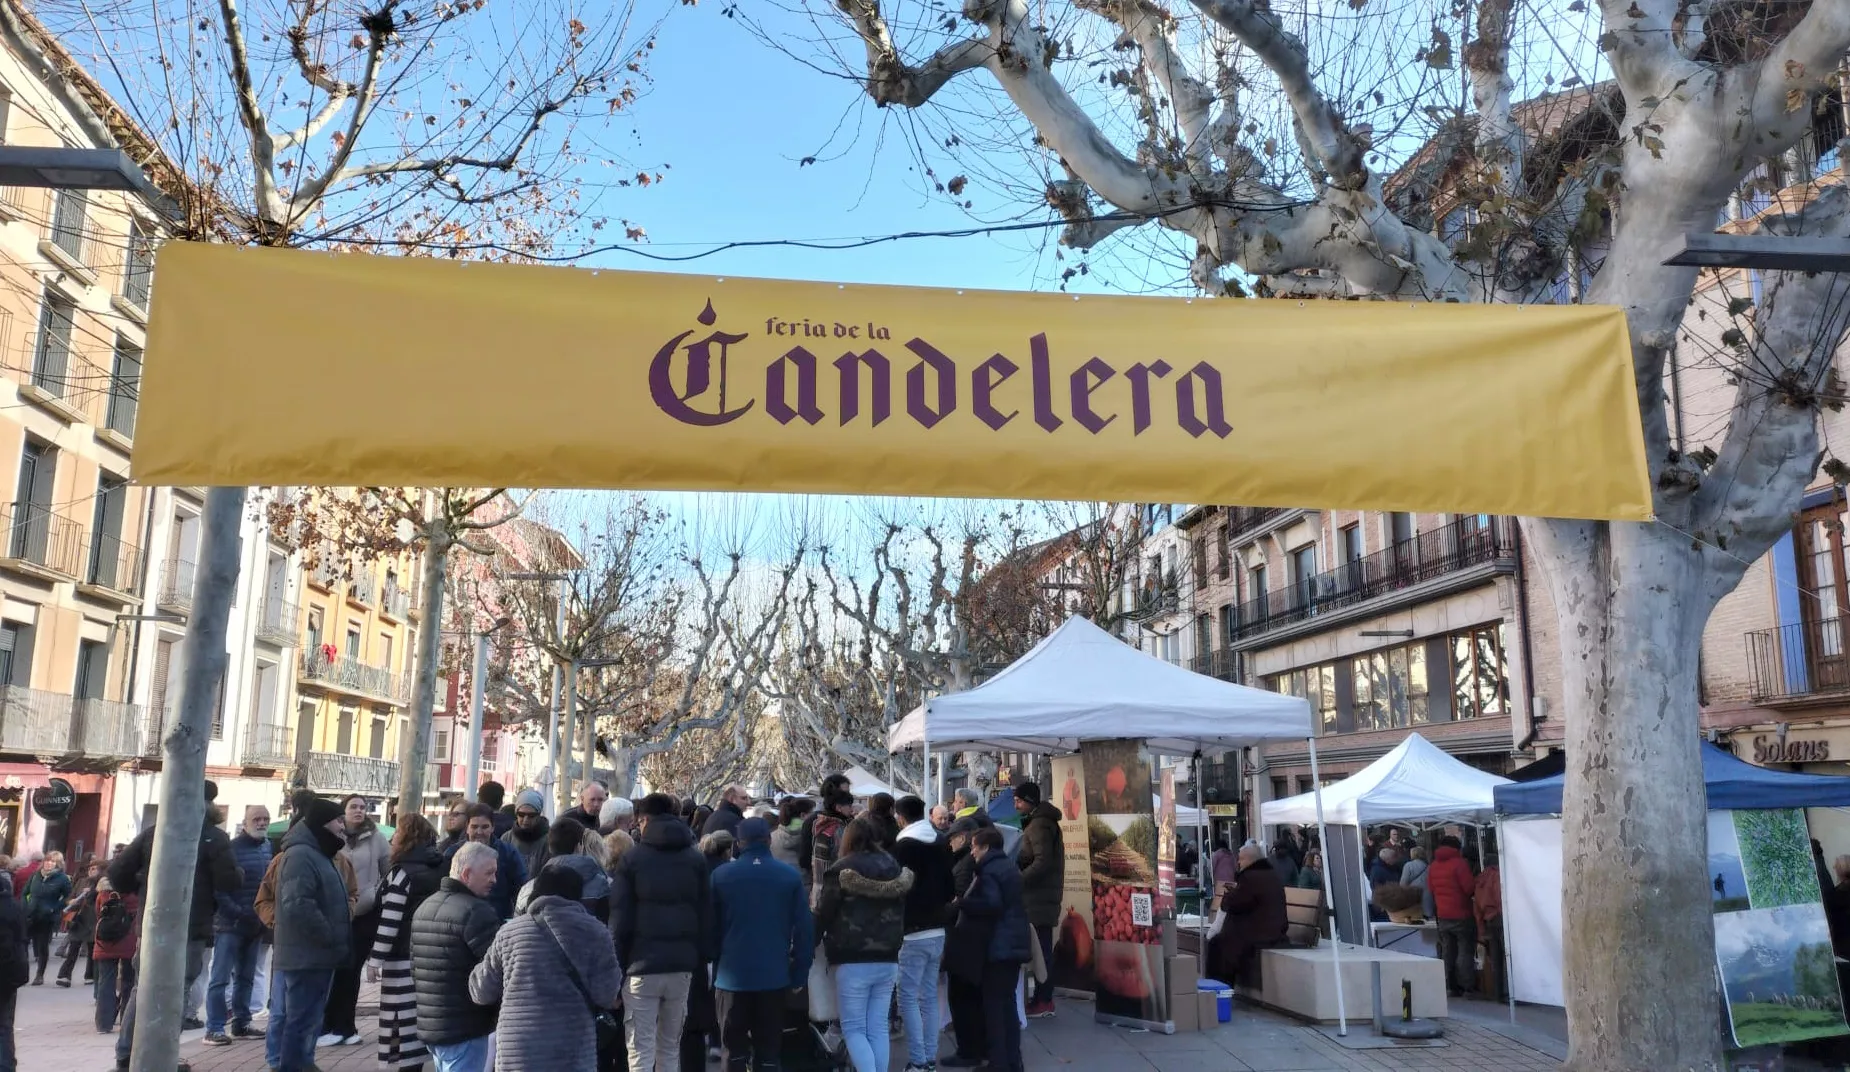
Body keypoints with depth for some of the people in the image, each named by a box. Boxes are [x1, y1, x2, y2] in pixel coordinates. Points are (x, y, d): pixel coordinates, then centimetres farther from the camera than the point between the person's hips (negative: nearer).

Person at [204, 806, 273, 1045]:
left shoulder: (269, 848, 6)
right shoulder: (231, 848, -11)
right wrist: (237, 912, -18)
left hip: (255, 925, 6)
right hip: (230, 924, -6)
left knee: (246, 978, 13)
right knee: (221, 978, -3)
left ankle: (241, 1024, 22)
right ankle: (214, 1028, 0)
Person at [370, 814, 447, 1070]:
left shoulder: (403, 872, -13)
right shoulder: (437, 870, 9)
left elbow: (389, 922, -16)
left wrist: (375, 959, -10)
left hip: (403, 960, -8)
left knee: (404, 1026, -4)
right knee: (422, 1021, 13)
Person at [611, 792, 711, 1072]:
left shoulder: (632, 859, -1)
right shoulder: (696, 859, 8)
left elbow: (620, 921, -4)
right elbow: (706, 917, 5)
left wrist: (616, 968, 1)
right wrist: (701, 962, 8)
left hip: (642, 965, -3)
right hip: (682, 965, 3)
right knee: (668, 1047, 16)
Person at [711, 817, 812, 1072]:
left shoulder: (721, 874, -2)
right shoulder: (790, 876, -3)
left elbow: (711, 927, 2)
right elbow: (804, 929, -5)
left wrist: (713, 969, 11)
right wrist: (800, 973, 1)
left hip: (733, 975, 0)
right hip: (774, 976, 0)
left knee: (734, 1048, 10)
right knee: (768, 1048, 9)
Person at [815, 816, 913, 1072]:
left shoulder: (842, 871, -9)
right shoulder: (894, 868, 8)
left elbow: (824, 914, -5)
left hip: (853, 961, -5)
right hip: (888, 960, 5)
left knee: (853, 1028, 3)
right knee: (878, 1028, 11)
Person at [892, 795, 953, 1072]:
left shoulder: (903, 846, -11)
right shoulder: (942, 843, 9)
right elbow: (950, 887, 13)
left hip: (913, 932, -6)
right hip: (937, 930, 7)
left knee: (909, 997, -2)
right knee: (929, 996, 12)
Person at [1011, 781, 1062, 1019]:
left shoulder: (1039, 825, -13)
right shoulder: (1039, 822, 19)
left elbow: (1042, 862, -21)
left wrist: (1017, 881, -18)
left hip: (1040, 896, -10)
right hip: (1041, 895, 10)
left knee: (1039, 948, -8)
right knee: (1040, 948, 10)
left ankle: (1043, 1000, -5)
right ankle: (1043, 998, 14)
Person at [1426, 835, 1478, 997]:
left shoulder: (1433, 866, 7)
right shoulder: (1459, 863, -13)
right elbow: (1470, 887, -15)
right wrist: (1477, 891, 5)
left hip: (1443, 916, 6)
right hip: (1462, 915, -6)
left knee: (1447, 951, 10)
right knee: (1465, 950, 0)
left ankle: (1451, 986, 12)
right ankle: (1467, 987, -1)